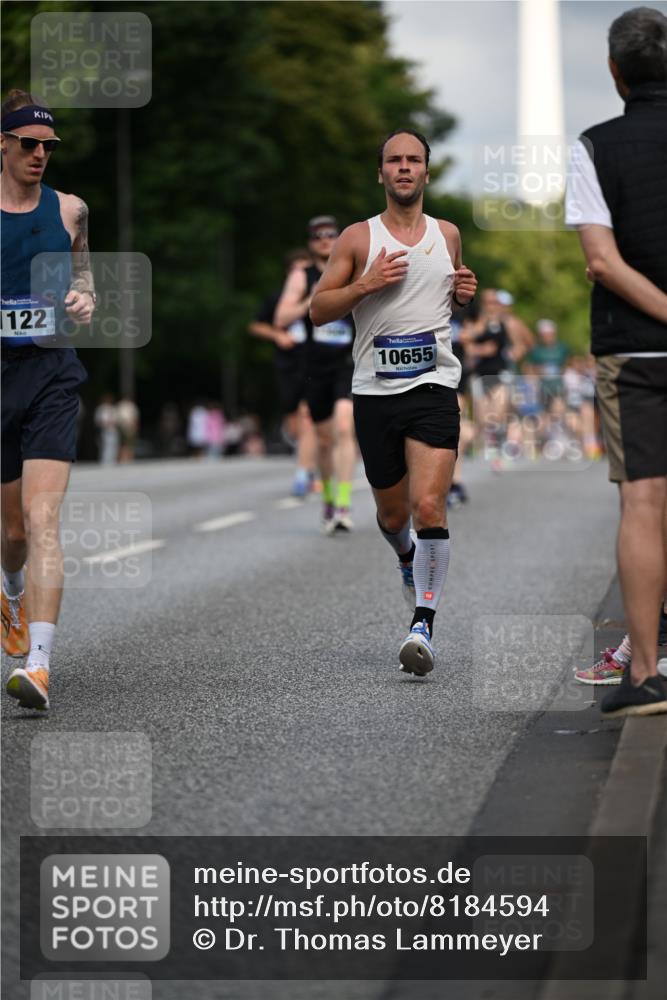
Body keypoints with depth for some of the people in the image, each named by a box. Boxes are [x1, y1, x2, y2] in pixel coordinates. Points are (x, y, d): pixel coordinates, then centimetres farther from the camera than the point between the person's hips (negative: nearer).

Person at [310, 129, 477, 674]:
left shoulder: (447, 234, 10)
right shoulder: (359, 237, 2)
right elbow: (318, 309, 2)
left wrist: (465, 291, 5)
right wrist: (366, 284, -13)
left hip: (434, 387, 0)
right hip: (375, 390, 0)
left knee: (429, 506, -17)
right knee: (392, 512, 12)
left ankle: (424, 622, -13)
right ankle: (406, 554, 47)